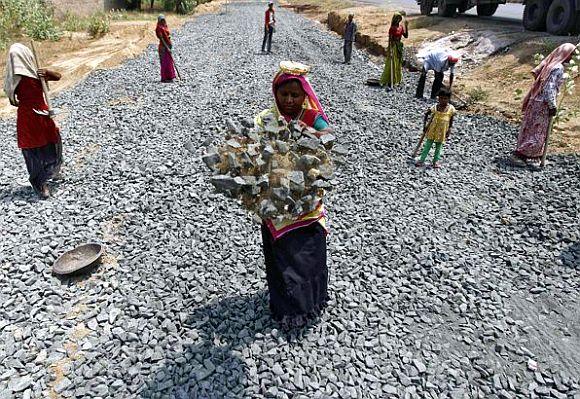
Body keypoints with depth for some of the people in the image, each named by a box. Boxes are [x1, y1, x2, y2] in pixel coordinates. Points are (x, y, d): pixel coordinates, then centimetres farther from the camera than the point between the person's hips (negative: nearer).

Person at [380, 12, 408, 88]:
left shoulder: (401, 27, 5)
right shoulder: (392, 28, -13)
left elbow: (406, 36, 8)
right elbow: (390, 40, -14)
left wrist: (406, 26, 2)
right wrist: (389, 51, -19)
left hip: (399, 46, 7)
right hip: (393, 47, -7)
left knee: (399, 64, 14)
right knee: (392, 64, -3)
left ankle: (397, 79, 26)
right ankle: (390, 81, 2)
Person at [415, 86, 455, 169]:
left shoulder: (451, 109, -10)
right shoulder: (435, 107, -10)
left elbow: (451, 120, -1)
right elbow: (427, 114, 2)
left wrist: (449, 130, -1)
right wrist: (425, 123, -6)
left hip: (442, 131, 0)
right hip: (432, 130, 0)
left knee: (439, 146, 12)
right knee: (428, 145, 6)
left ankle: (436, 161, 24)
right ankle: (421, 160, 11)